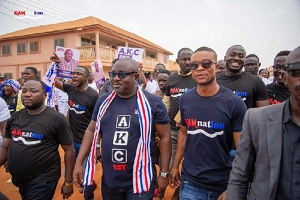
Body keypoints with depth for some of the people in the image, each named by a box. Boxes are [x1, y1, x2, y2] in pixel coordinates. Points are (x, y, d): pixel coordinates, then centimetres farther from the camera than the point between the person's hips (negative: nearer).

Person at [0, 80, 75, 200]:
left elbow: (69, 150, -11)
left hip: (43, 181, -6)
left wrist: (68, 183, -9)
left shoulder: (56, 119, -14)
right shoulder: (15, 117, 3)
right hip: (19, 180, 6)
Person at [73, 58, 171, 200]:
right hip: (109, 180, 5)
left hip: (140, 180, -4)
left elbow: (165, 137, -7)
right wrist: (78, 163, 3)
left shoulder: (152, 102, -11)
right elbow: (91, 131, 9)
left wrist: (164, 173, -6)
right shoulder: (104, 101, 1)